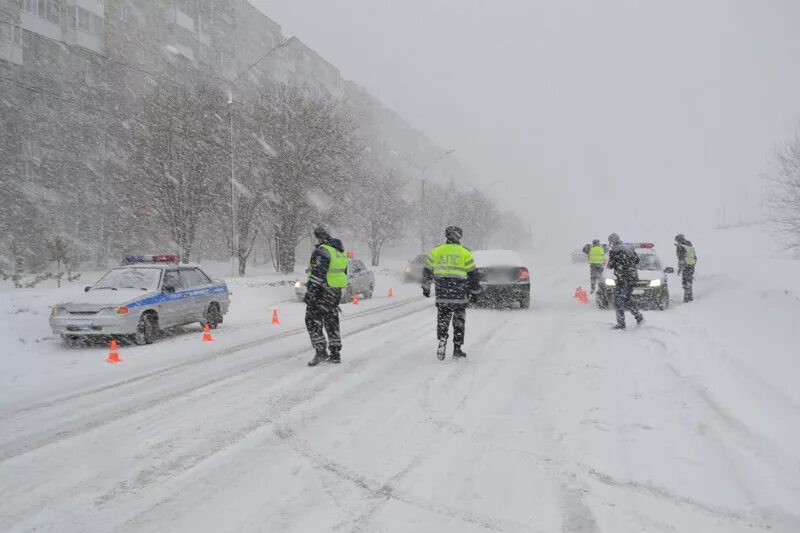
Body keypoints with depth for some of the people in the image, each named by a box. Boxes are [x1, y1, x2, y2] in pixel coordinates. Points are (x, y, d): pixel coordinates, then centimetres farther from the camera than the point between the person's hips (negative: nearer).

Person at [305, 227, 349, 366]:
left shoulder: (322, 251, -14)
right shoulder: (341, 252, 14)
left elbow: (317, 273, -22)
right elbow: (344, 273, 19)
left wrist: (310, 292, -22)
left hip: (321, 292, -9)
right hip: (336, 292, 9)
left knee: (313, 321, -2)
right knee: (332, 323, 15)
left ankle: (321, 352, -9)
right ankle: (335, 354, 18)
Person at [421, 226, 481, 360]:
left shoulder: (436, 251, 5)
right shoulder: (465, 253, -1)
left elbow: (427, 271, 11)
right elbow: (473, 275, 1)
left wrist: (426, 287, 23)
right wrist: (474, 292, 11)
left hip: (442, 295, 1)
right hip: (460, 295, -1)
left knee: (443, 319, 11)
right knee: (459, 321, 11)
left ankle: (442, 339, -13)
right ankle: (457, 349, 13)